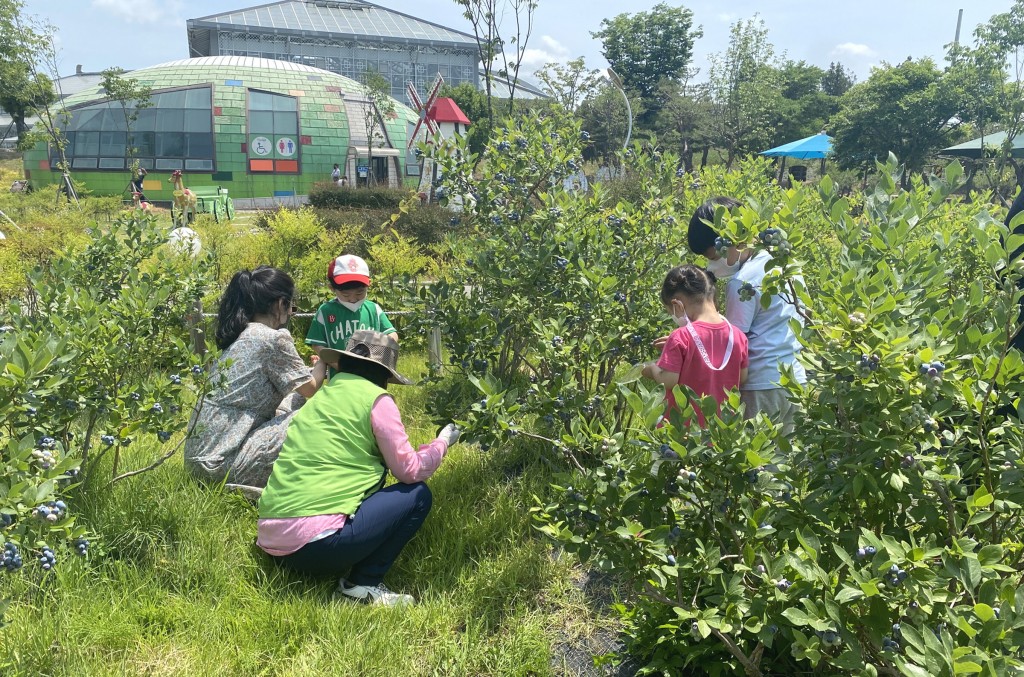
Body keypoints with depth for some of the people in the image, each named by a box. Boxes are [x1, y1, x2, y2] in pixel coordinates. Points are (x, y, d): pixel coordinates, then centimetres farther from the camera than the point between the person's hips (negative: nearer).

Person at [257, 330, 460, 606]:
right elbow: (409, 471, 0)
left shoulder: (321, 396, 17)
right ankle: (363, 585, -1)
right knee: (418, 495, 6)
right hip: (315, 542, -8)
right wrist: (442, 442, 17)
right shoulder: (375, 399, -3)